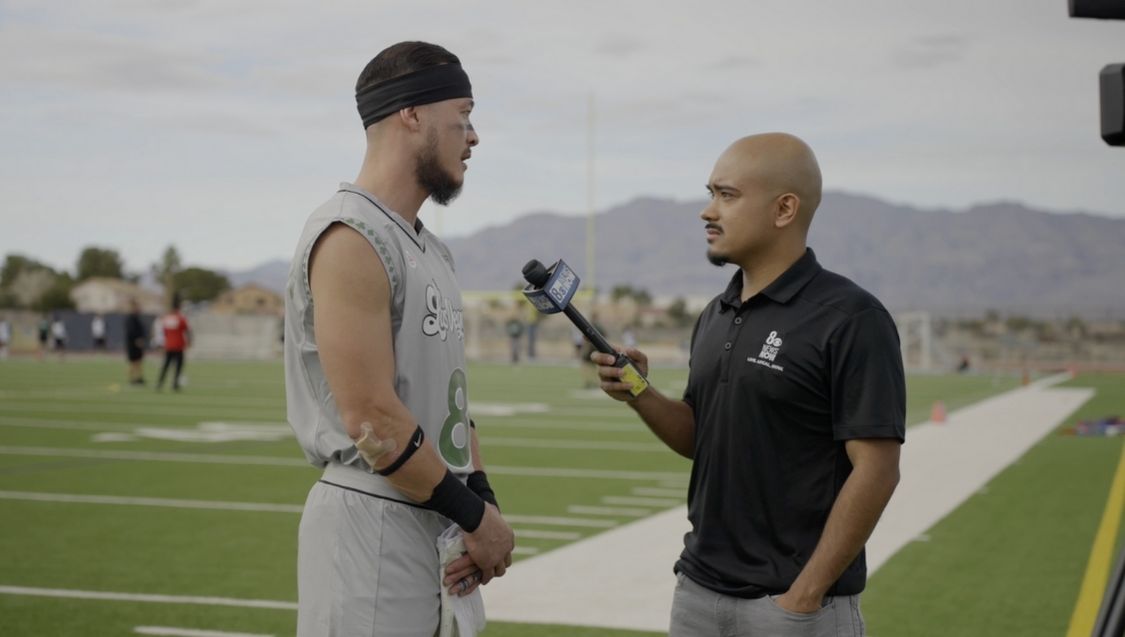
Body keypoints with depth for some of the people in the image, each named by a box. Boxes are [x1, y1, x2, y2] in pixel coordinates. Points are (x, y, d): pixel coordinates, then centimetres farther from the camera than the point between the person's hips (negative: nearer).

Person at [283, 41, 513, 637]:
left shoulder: (432, 249, 14)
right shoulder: (350, 239, -15)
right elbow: (373, 420, -20)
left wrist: (480, 502, 1)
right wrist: (477, 516, -13)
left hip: (441, 522, 9)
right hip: (373, 526, -9)